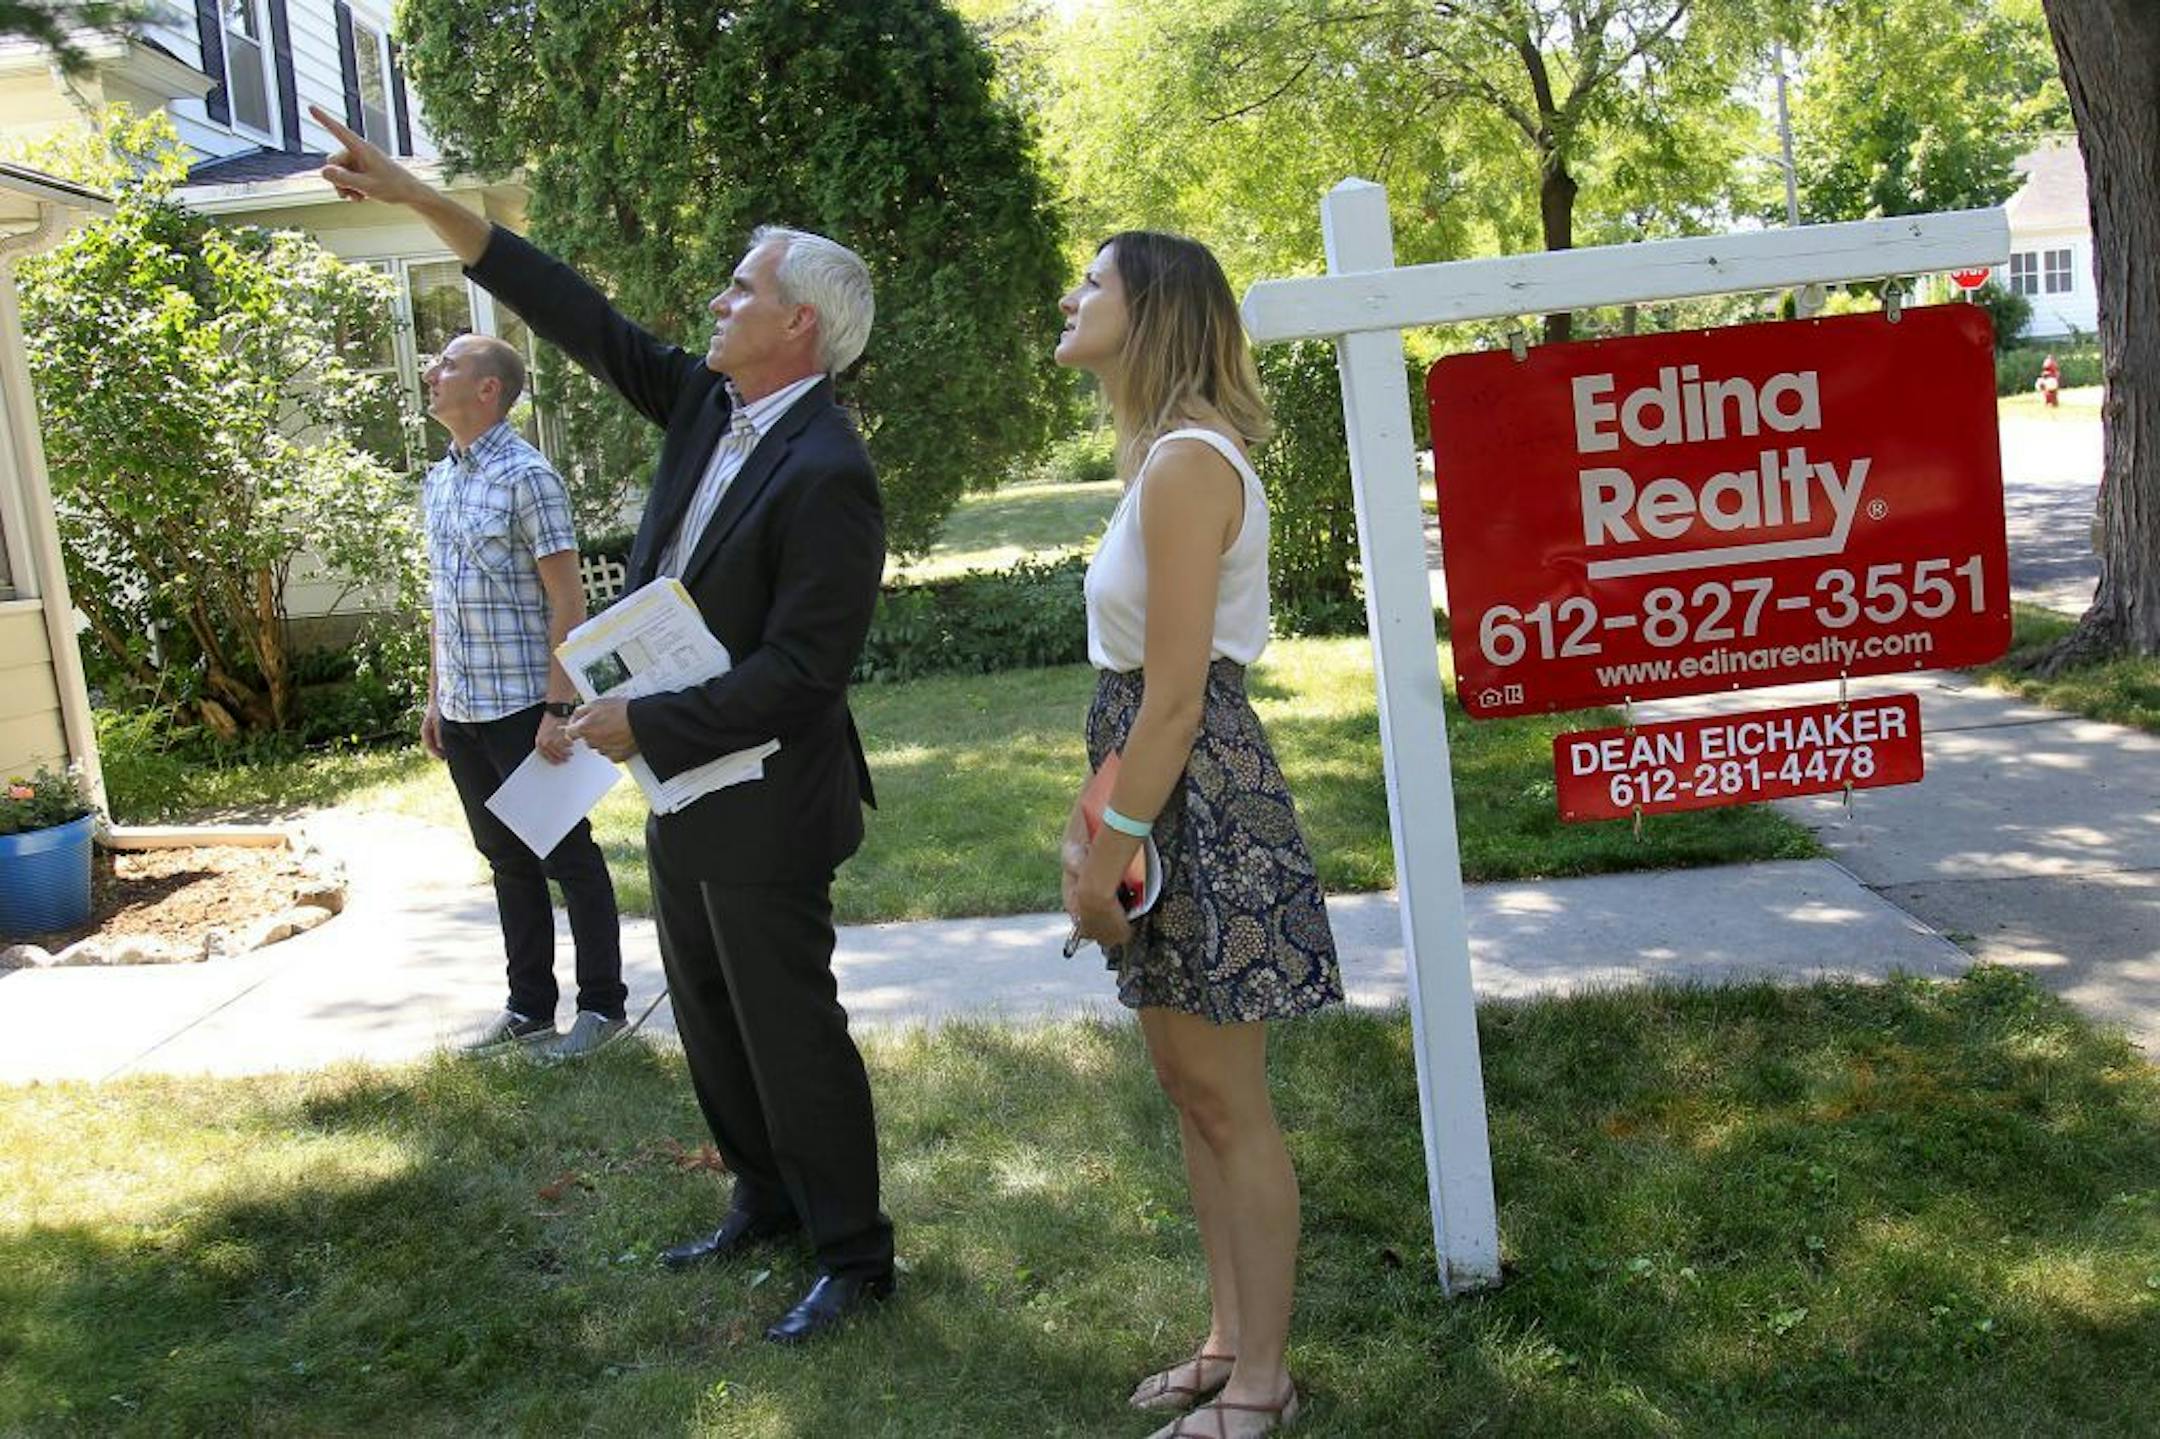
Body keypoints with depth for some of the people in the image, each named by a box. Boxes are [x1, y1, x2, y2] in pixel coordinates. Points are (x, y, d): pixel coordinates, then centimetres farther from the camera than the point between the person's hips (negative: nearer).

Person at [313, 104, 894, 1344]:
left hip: (761, 807, -9)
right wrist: (421, 200, 6)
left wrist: (646, 724, -20)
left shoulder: (827, 474, -23)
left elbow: (803, 669, -26)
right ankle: (767, 1200, 40)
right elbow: (584, 320, 7)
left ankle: (854, 1258, 20)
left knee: (791, 1030, 3)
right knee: (711, 1017, 21)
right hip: (684, 789, 9)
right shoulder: (710, 405, 3)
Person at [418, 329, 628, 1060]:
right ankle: (530, 1007, 25)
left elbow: (568, 602, -14)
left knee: (569, 857, 3)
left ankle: (602, 1005, 15)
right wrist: (435, 697, 17)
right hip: (463, 711, 8)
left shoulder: (527, 476, -12)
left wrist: (557, 709, -19)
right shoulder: (436, 483, 12)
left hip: (523, 706, -8)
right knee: (507, 860, 15)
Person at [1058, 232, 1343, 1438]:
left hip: (1202, 795, -10)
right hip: (1173, 792, 10)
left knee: (1228, 1102, 2)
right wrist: (1097, 820, 15)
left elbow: (1173, 695, -21)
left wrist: (1108, 853, -17)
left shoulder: (1187, 463, -18)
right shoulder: (1169, 455, 13)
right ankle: (1229, 1340, 32)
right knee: (1189, 1087, 17)